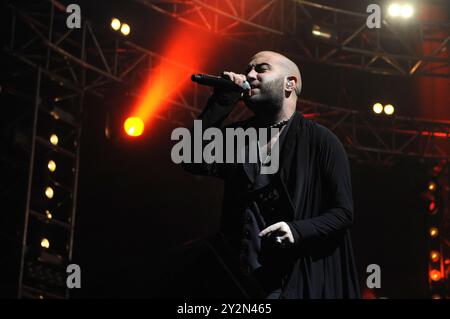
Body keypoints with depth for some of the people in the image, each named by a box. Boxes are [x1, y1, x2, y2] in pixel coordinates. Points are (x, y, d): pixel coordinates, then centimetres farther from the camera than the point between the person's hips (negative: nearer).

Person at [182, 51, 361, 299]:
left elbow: (342, 213, -2)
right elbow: (194, 161, -5)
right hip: (243, 278, 3)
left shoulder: (321, 140, 0)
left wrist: (298, 230, -20)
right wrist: (222, 101, -4)